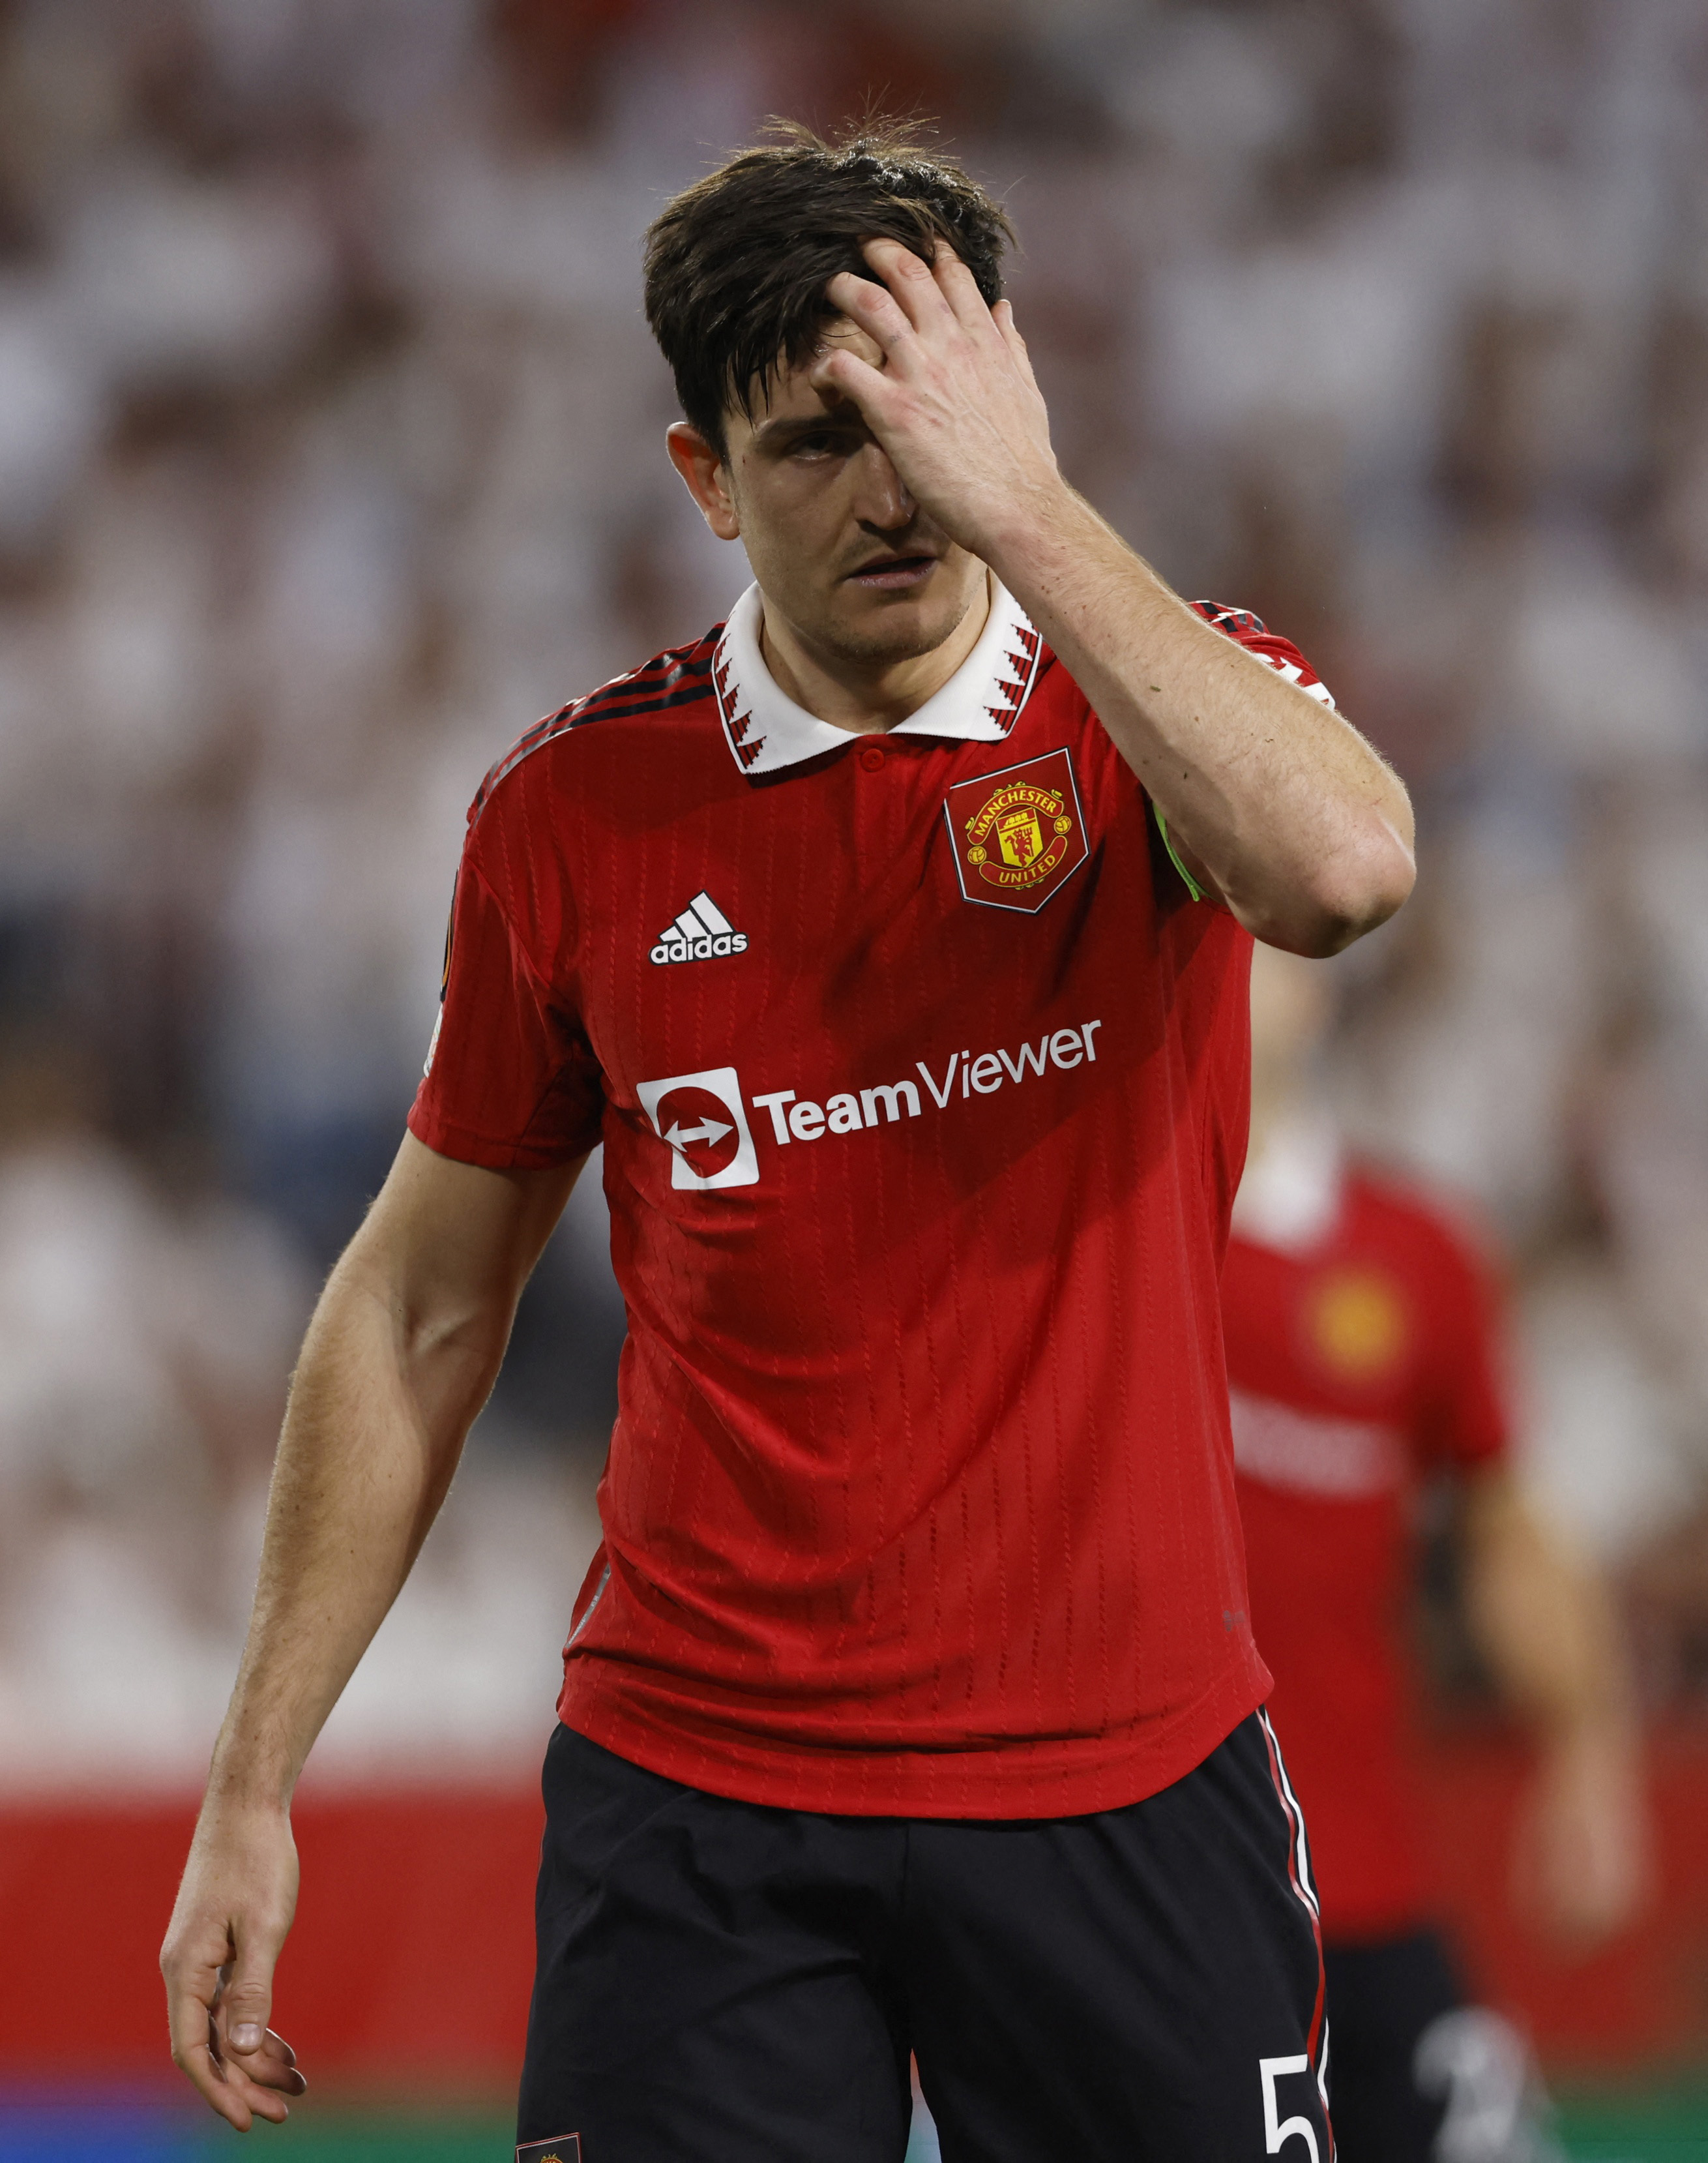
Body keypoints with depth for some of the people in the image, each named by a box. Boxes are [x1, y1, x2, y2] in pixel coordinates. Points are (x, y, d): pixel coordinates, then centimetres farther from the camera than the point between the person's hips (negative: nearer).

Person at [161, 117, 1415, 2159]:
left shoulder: (1168, 700, -3)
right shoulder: (577, 807, 2)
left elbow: (1342, 867, -28)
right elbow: (424, 1302, 11)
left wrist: (1019, 503, -25)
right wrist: (252, 1786, 9)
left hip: (1132, 1769, -1)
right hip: (698, 1793, 1)